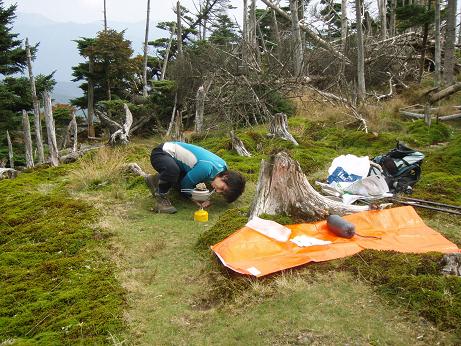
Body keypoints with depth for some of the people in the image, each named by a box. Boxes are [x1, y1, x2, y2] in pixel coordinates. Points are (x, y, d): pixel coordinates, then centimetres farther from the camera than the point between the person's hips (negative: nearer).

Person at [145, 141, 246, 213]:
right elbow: (185, 184, -18)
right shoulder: (207, 167, -34)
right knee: (172, 169, -41)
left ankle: (156, 179, 24)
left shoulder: (223, 166, -8)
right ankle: (161, 197, -13)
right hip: (161, 153, -9)